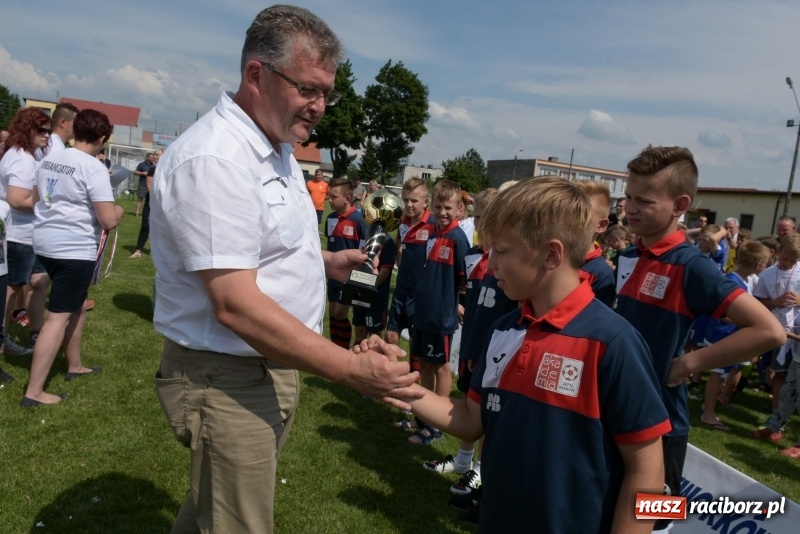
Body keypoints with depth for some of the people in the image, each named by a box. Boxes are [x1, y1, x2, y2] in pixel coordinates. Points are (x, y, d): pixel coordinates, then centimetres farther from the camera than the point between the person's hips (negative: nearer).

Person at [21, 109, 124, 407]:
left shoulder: (49, 159, 10)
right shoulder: (94, 168, -16)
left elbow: (35, 200, 23)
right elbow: (109, 221, -20)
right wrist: (119, 211, 1)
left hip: (46, 243, 9)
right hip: (75, 248, -9)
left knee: (76, 306, 23)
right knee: (58, 317, -5)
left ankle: (74, 366, 35)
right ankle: (33, 392, -3)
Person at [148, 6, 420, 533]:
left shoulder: (277, 150, 10)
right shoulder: (213, 159, -22)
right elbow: (235, 305, -28)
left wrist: (327, 261, 5)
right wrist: (354, 370, -28)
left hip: (275, 369, 9)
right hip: (227, 380, -9)